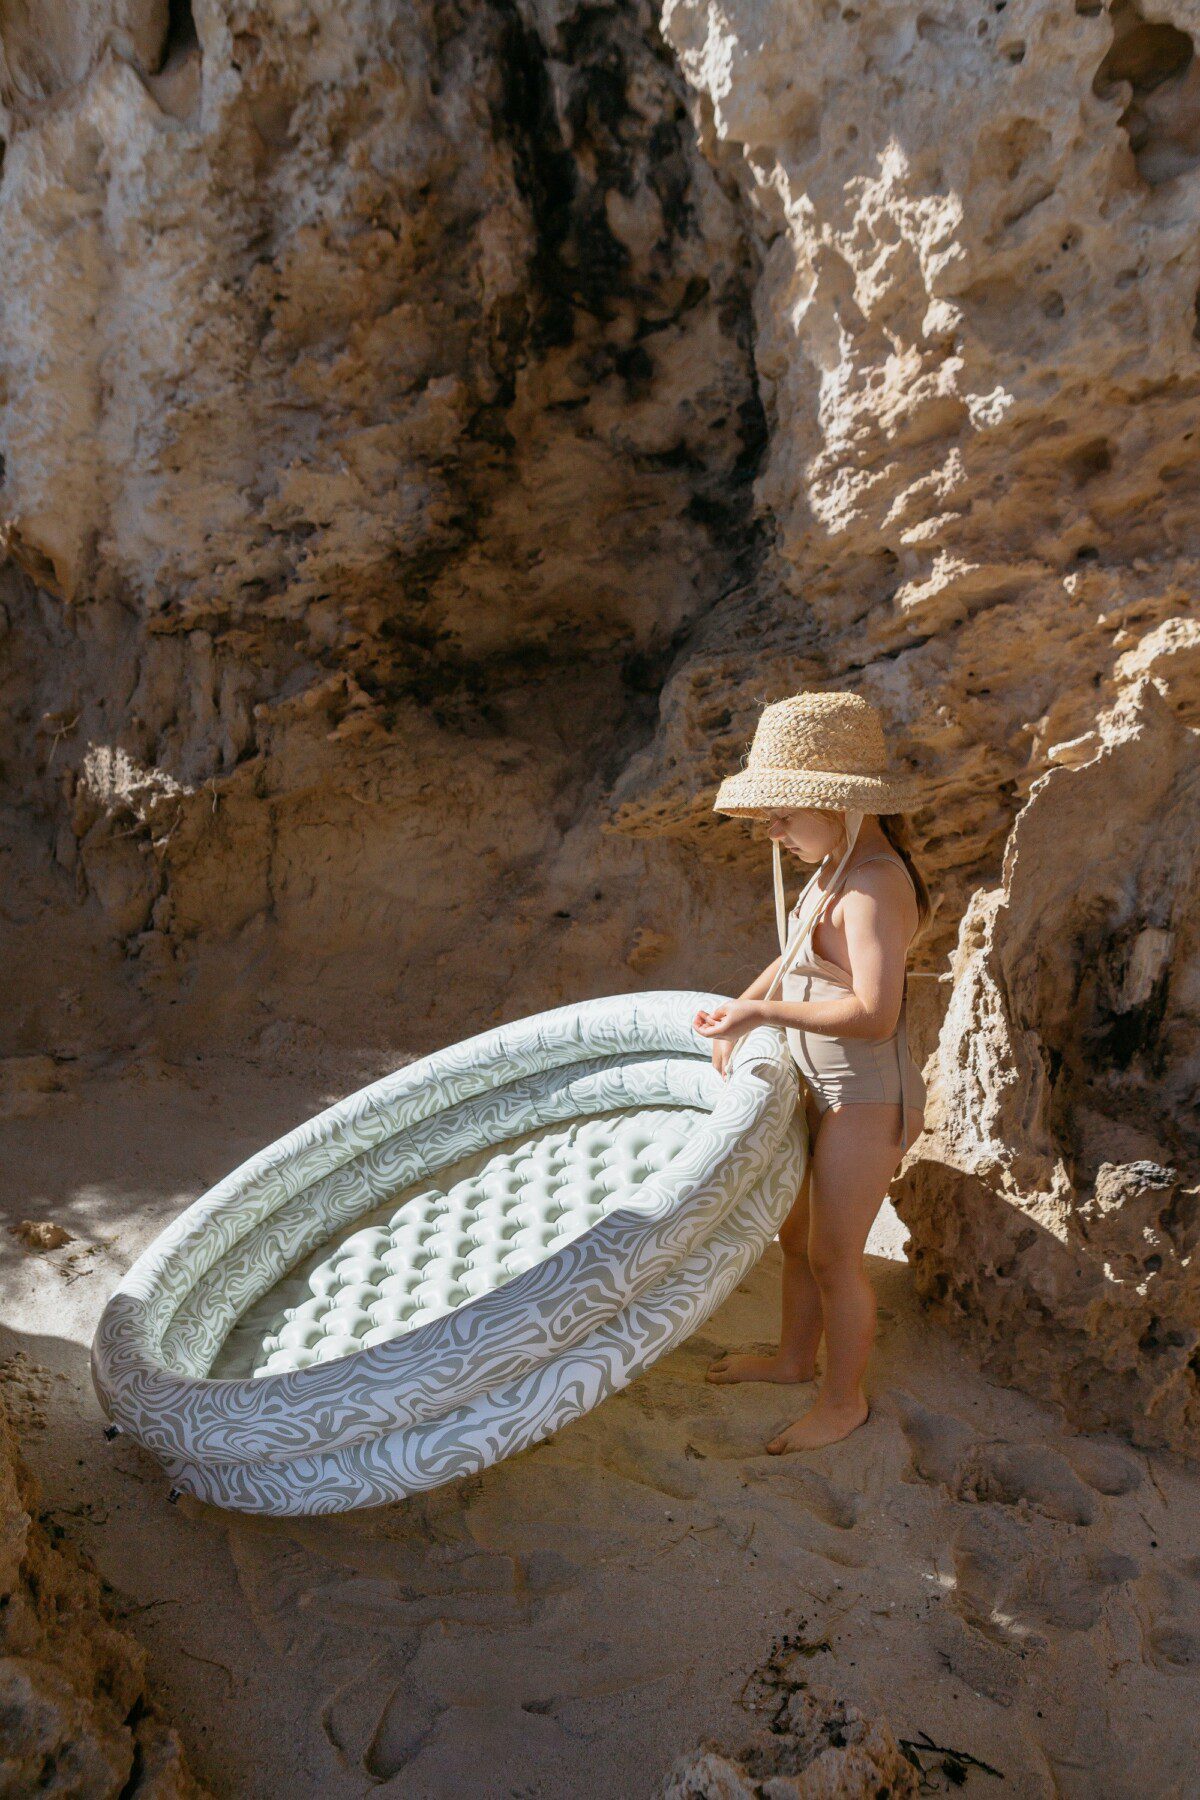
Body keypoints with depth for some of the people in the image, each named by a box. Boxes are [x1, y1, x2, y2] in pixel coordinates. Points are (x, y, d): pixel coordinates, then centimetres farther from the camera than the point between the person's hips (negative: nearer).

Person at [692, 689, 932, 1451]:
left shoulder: (874, 884, -26)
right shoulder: (838, 869, 3)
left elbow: (874, 1013, -33)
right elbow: (796, 957, 19)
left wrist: (765, 1011, -28)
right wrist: (738, 1011, 10)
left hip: (866, 1100, -9)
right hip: (823, 1088, 9)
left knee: (833, 1256, 8)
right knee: (798, 1233, 23)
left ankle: (844, 1400, 30)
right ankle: (795, 1357, 45)